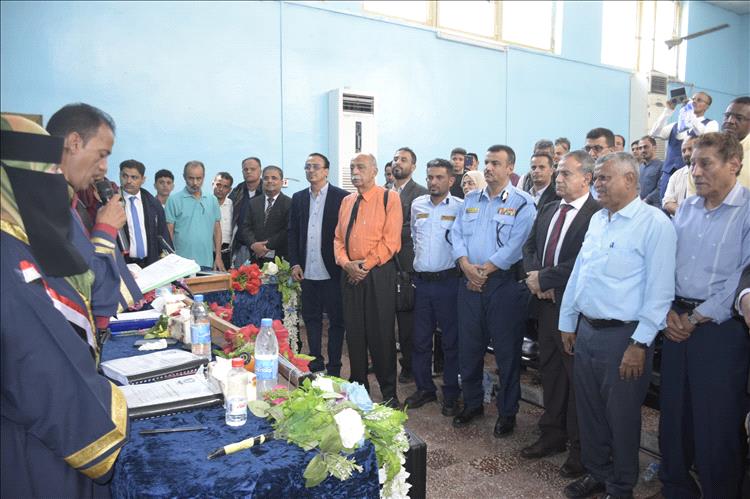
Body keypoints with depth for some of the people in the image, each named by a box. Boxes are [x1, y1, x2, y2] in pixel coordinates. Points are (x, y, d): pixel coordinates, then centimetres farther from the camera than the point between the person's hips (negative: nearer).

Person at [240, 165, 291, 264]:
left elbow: (288, 230, -11)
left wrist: (267, 246, -15)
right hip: (256, 258, 4)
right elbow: (246, 227, 8)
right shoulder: (253, 202, 14)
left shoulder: (289, 204, -3)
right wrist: (253, 244, -10)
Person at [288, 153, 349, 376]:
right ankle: (315, 364, 26)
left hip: (332, 271, -5)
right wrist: (294, 263, 2)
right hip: (307, 271, 5)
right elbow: (292, 232, 11)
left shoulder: (341, 197, -5)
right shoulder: (298, 198, 10)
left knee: (336, 320, 5)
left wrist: (343, 264, -11)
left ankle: (333, 369, 16)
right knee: (311, 318, 13)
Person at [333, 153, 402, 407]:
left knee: (381, 334, 0)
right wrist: (346, 263, -5)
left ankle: (388, 393, 13)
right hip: (350, 274, 6)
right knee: (354, 333, 11)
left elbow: (391, 240, -11)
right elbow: (338, 237, 13)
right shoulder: (346, 201, 15)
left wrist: (365, 265, -12)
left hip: (378, 273, -5)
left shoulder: (389, 198, -4)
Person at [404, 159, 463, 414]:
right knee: (420, 338, 11)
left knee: (451, 340, 6)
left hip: (447, 281, -4)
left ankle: (451, 395, 19)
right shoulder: (417, 205, 8)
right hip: (421, 280, 4)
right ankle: (424, 388, 27)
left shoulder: (460, 207, -5)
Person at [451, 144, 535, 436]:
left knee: (507, 351, 5)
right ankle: (472, 404, 30)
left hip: (504, 284, -5)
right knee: (469, 347, 12)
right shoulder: (471, 199, 12)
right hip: (470, 282, 5)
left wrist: (484, 270, -14)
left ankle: (507, 412, 22)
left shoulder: (522, 203, -5)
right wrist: (466, 266, -10)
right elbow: (457, 234, 6)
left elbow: (515, 246, -14)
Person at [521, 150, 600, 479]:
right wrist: (533, 275, -5)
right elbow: (529, 247, 14)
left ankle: (580, 448, 21)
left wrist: (544, 279, -15)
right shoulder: (547, 211, 13)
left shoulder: (597, 214, -13)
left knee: (577, 375, 5)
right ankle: (552, 436, 33)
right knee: (550, 371, 17)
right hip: (545, 303, 8)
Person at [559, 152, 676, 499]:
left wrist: (639, 344, -17)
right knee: (589, 410, 17)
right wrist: (567, 323, 15)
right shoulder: (597, 220, 11)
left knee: (621, 417, 8)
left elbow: (660, 290, -16)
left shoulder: (654, 223, -12)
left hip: (623, 336, -7)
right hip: (585, 331, 7)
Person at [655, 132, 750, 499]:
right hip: (677, 324, 6)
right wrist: (668, 311, -2)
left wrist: (696, 318, -12)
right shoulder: (686, 209, 10)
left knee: (716, 425, 5)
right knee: (673, 414, 15)